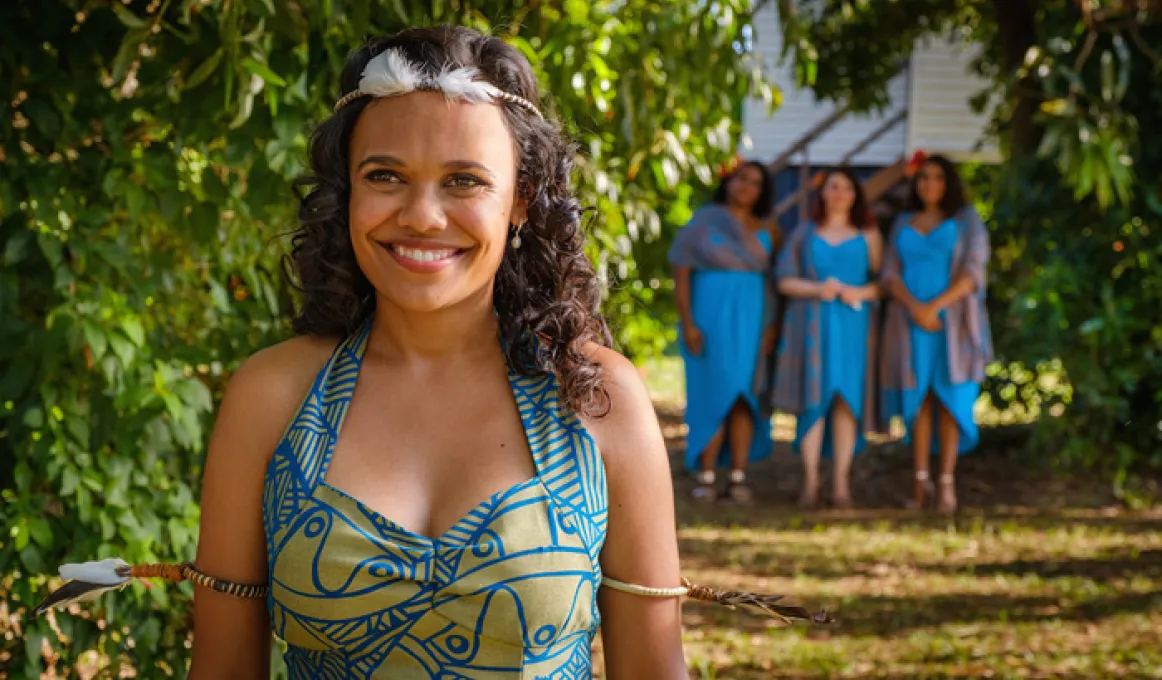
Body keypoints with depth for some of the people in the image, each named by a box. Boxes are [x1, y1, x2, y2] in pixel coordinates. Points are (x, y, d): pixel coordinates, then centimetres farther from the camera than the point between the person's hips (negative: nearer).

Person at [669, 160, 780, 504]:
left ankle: (738, 478, 0)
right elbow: (681, 274, -1)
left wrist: (772, 326, -4)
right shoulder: (703, 221, 3)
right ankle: (705, 477, -2)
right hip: (709, 316, -2)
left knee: (744, 396, -1)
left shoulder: (767, 229, 10)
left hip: (751, 317, 2)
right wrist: (687, 323, -10)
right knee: (713, 394, -6)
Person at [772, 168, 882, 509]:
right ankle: (811, 480, -5)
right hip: (811, 325, 0)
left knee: (847, 398, -7)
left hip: (852, 324, 0)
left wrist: (861, 292, -13)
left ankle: (841, 481, -6)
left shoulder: (867, 235, 12)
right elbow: (785, 281, 7)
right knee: (813, 397, -6)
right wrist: (817, 289, -10)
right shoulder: (804, 234, 14)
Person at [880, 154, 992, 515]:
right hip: (911, 321, 2)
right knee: (919, 397, -1)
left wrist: (935, 306, -15)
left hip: (952, 320, -2)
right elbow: (890, 274, 6)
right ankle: (921, 480, -2)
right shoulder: (903, 224, 15)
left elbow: (974, 272, -4)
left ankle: (947, 481, -12)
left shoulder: (966, 220, 6)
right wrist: (915, 308, -13)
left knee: (949, 397, -8)